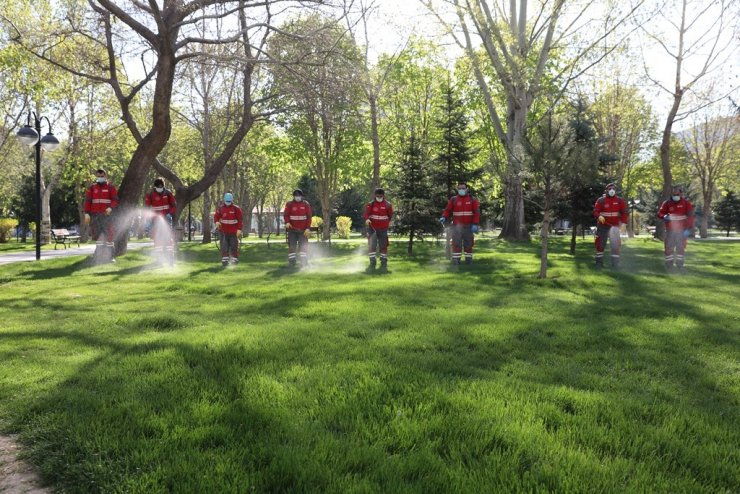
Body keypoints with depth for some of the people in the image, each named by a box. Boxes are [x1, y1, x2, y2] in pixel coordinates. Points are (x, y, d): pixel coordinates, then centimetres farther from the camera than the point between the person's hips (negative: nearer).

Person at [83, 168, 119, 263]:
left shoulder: (110, 187, 6)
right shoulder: (92, 188, 11)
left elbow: (115, 200, -1)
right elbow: (87, 201, 6)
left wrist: (110, 208, -21)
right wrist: (87, 213, -4)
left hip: (107, 214, -2)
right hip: (95, 215, 2)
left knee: (109, 234, -6)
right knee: (98, 234, 4)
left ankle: (110, 256, -2)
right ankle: (99, 256, 10)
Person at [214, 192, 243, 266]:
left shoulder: (236, 208, -2)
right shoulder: (220, 208, 4)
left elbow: (240, 220, -2)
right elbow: (216, 216, 8)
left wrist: (239, 229, -9)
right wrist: (217, 222, -15)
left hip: (233, 232, -2)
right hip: (224, 231, 2)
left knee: (234, 246, -1)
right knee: (224, 247, 0)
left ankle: (234, 259, 8)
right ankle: (224, 260, 5)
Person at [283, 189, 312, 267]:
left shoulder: (306, 204, 4)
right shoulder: (289, 204, 2)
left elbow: (309, 216, 1)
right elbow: (285, 214, -4)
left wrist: (308, 228, -7)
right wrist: (287, 222, -25)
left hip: (303, 230, 0)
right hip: (292, 229, 0)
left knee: (304, 246, -2)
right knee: (292, 246, 2)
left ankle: (304, 262, 3)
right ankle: (291, 262, 9)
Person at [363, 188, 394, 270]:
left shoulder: (387, 205, 1)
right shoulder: (370, 204, -3)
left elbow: (390, 215, 11)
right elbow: (366, 213, -17)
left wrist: (386, 223, 4)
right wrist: (367, 219, -36)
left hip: (383, 229, 1)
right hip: (373, 228, -1)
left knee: (383, 246, 6)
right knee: (372, 245, -8)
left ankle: (384, 263, 15)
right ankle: (372, 262, 0)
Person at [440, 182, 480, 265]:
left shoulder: (472, 200, 3)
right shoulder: (453, 199, 4)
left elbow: (476, 212, 0)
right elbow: (448, 210, 3)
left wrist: (475, 224, -10)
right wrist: (444, 217, -17)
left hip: (468, 226, 1)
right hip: (457, 226, 0)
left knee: (468, 243, 7)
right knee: (456, 243, -5)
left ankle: (468, 259, 16)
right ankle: (456, 259, -1)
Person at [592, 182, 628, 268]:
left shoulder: (620, 200, 1)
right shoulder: (601, 200, -2)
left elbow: (625, 212, 1)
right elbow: (595, 211, -6)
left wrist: (623, 221, -11)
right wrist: (599, 216, -26)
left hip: (614, 226, 0)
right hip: (602, 225, 0)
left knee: (615, 244, -6)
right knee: (600, 243, 2)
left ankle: (615, 262, 1)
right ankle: (599, 261, 12)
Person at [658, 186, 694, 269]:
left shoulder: (686, 203, -3)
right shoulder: (667, 203, 0)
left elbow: (690, 216, -5)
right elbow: (660, 213, 0)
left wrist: (688, 229, -12)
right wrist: (664, 216, -25)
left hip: (682, 230, -1)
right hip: (670, 230, 1)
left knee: (681, 247, 7)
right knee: (669, 247, -1)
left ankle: (679, 264, 16)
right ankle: (669, 264, 5)